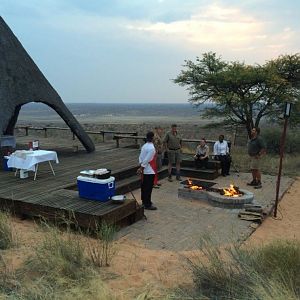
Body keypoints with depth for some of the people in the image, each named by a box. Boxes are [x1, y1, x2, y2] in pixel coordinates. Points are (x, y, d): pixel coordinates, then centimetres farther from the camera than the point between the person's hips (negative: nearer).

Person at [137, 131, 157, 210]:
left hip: (144, 171, 9)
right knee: (149, 188, 0)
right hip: (150, 171, -9)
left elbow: (140, 157, 9)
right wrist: (141, 168, -13)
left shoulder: (144, 146, 6)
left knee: (144, 186, 17)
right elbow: (146, 160, -21)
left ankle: (144, 201, 31)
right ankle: (148, 205, 7)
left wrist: (141, 167, 8)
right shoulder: (152, 148, -21)